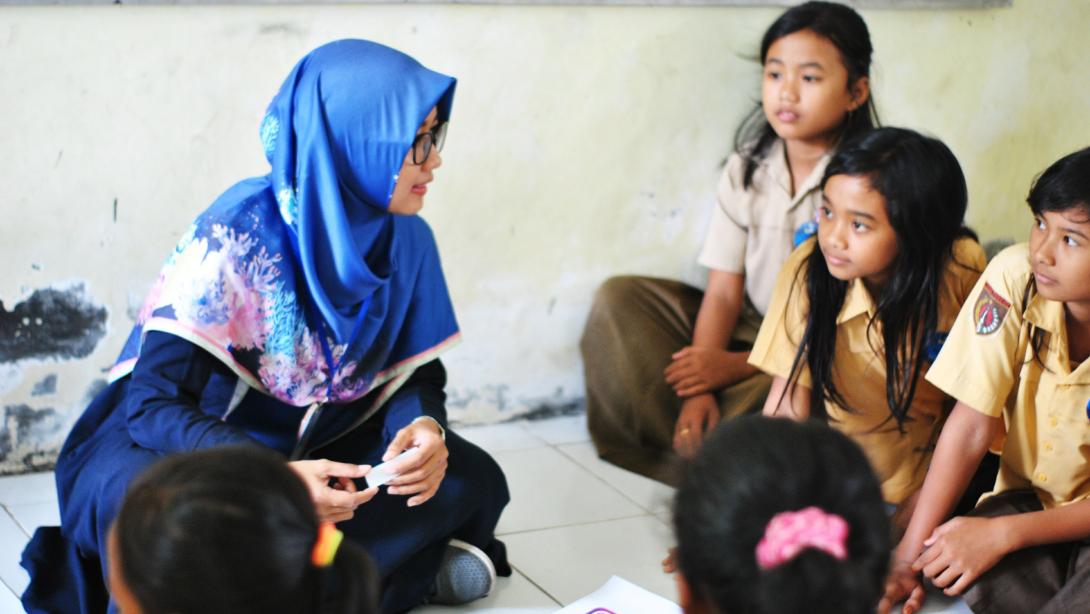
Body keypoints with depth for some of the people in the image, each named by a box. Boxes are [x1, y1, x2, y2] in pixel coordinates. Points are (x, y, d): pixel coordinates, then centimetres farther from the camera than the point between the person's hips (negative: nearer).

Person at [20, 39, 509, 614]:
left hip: (319, 450, 5)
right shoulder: (237, 234, -25)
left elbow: (417, 376, 1)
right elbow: (155, 403, -27)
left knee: (473, 479, -17)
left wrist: (425, 428, -24)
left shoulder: (406, 240, -8)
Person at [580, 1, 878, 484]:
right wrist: (701, 386, -19)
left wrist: (736, 366, -22)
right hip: (750, 329, 6)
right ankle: (695, 448, -17)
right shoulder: (746, 170, 2)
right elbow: (724, 291, -3)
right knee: (619, 298, -8)